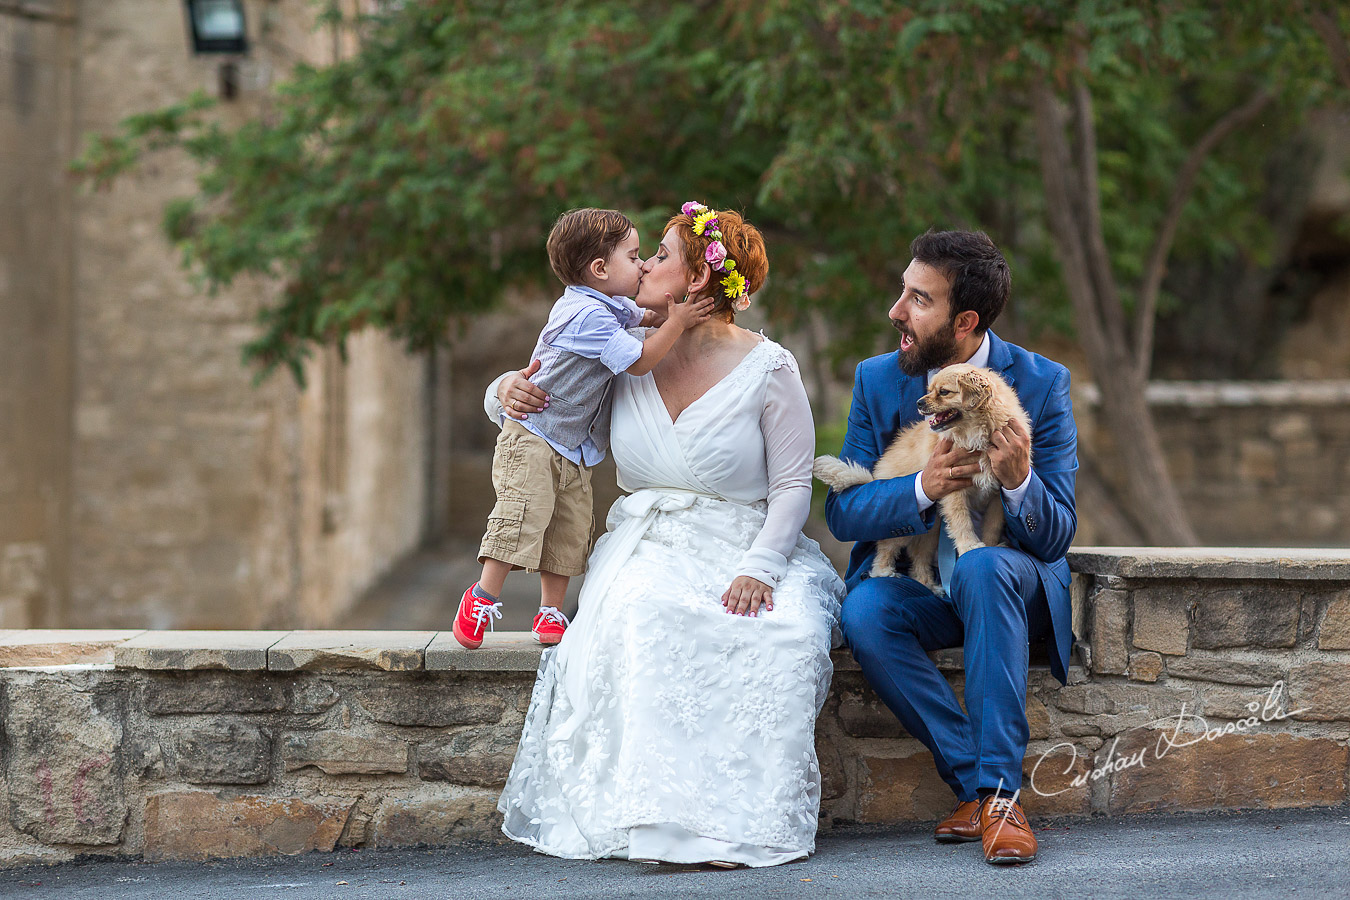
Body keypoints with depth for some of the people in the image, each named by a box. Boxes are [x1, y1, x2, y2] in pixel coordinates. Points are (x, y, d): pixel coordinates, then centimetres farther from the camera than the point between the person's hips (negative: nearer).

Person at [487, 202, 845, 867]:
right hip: (649, 550, 2)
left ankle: (753, 818, -31)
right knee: (645, 618, -35)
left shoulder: (768, 369, -1)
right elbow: (534, 399, 20)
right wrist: (507, 390, -6)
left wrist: (758, 569, -19)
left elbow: (792, 486, -3)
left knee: (786, 635, -35)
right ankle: (669, 816, -37)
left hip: (747, 552, -2)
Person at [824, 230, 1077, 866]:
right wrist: (922, 489, -25)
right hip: (914, 585, 2)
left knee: (982, 567, -37)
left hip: (1012, 581, -2)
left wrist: (1019, 481, -35)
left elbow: (1055, 537, -12)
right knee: (863, 613, -31)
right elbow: (842, 513, -6)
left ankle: (996, 791, -34)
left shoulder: (1041, 384, -10)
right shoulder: (878, 381, -2)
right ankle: (977, 783, -22)